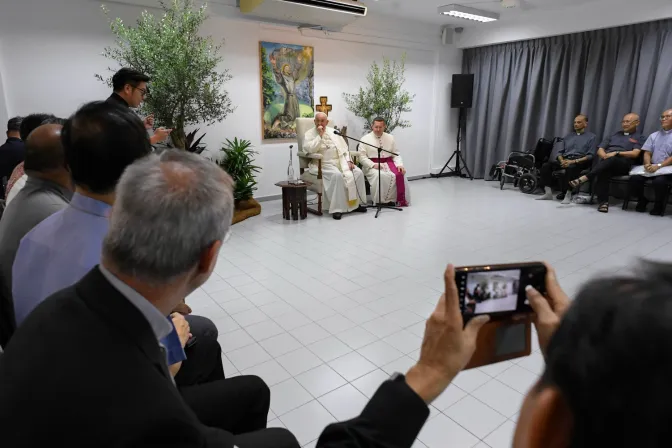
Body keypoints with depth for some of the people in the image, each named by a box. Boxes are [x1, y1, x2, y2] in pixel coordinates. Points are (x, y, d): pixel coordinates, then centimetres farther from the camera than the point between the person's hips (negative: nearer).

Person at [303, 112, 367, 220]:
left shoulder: (334, 132, 17)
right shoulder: (309, 134, 3)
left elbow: (344, 148, 17)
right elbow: (310, 149, -16)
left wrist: (348, 161, 1)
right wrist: (320, 135, -14)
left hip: (340, 161, 5)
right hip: (323, 164, -5)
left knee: (358, 172, -17)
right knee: (337, 175, -35)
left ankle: (355, 203, -5)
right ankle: (336, 208, -27)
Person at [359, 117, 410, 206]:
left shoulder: (390, 138, 14)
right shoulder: (365, 139, 3)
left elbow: (396, 154, 12)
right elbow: (362, 156, -3)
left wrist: (400, 165, -8)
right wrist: (373, 165, -18)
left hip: (388, 162, 3)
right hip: (372, 165, -3)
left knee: (399, 175, -26)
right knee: (380, 176, -36)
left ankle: (400, 199, -17)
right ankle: (380, 200, -24)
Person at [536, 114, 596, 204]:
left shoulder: (592, 137, 10)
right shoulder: (568, 137, 25)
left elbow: (590, 156, -2)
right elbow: (560, 152, 18)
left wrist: (574, 161, -17)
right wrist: (562, 160, -6)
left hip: (579, 161, -5)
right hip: (565, 160, 5)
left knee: (570, 167, -41)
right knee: (546, 165, -24)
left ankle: (567, 194, -34)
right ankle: (548, 192, -27)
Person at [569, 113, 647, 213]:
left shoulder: (640, 138, 16)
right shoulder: (614, 135, 29)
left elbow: (635, 154, -1)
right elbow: (600, 150, 19)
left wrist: (616, 153, -12)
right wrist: (605, 156, -4)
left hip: (623, 164, -3)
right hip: (606, 162, 3)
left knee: (613, 159, -40)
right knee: (603, 171, -36)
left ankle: (584, 178, -48)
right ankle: (603, 201, -43)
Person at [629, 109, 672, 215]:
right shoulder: (654, 135, 17)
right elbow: (647, 153, 10)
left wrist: (658, 166, -23)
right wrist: (647, 164, -11)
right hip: (652, 167, 4)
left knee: (659, 181, -36)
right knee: (634, 178, -24)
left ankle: (658, 204, -7)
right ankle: (642, 200, 3)